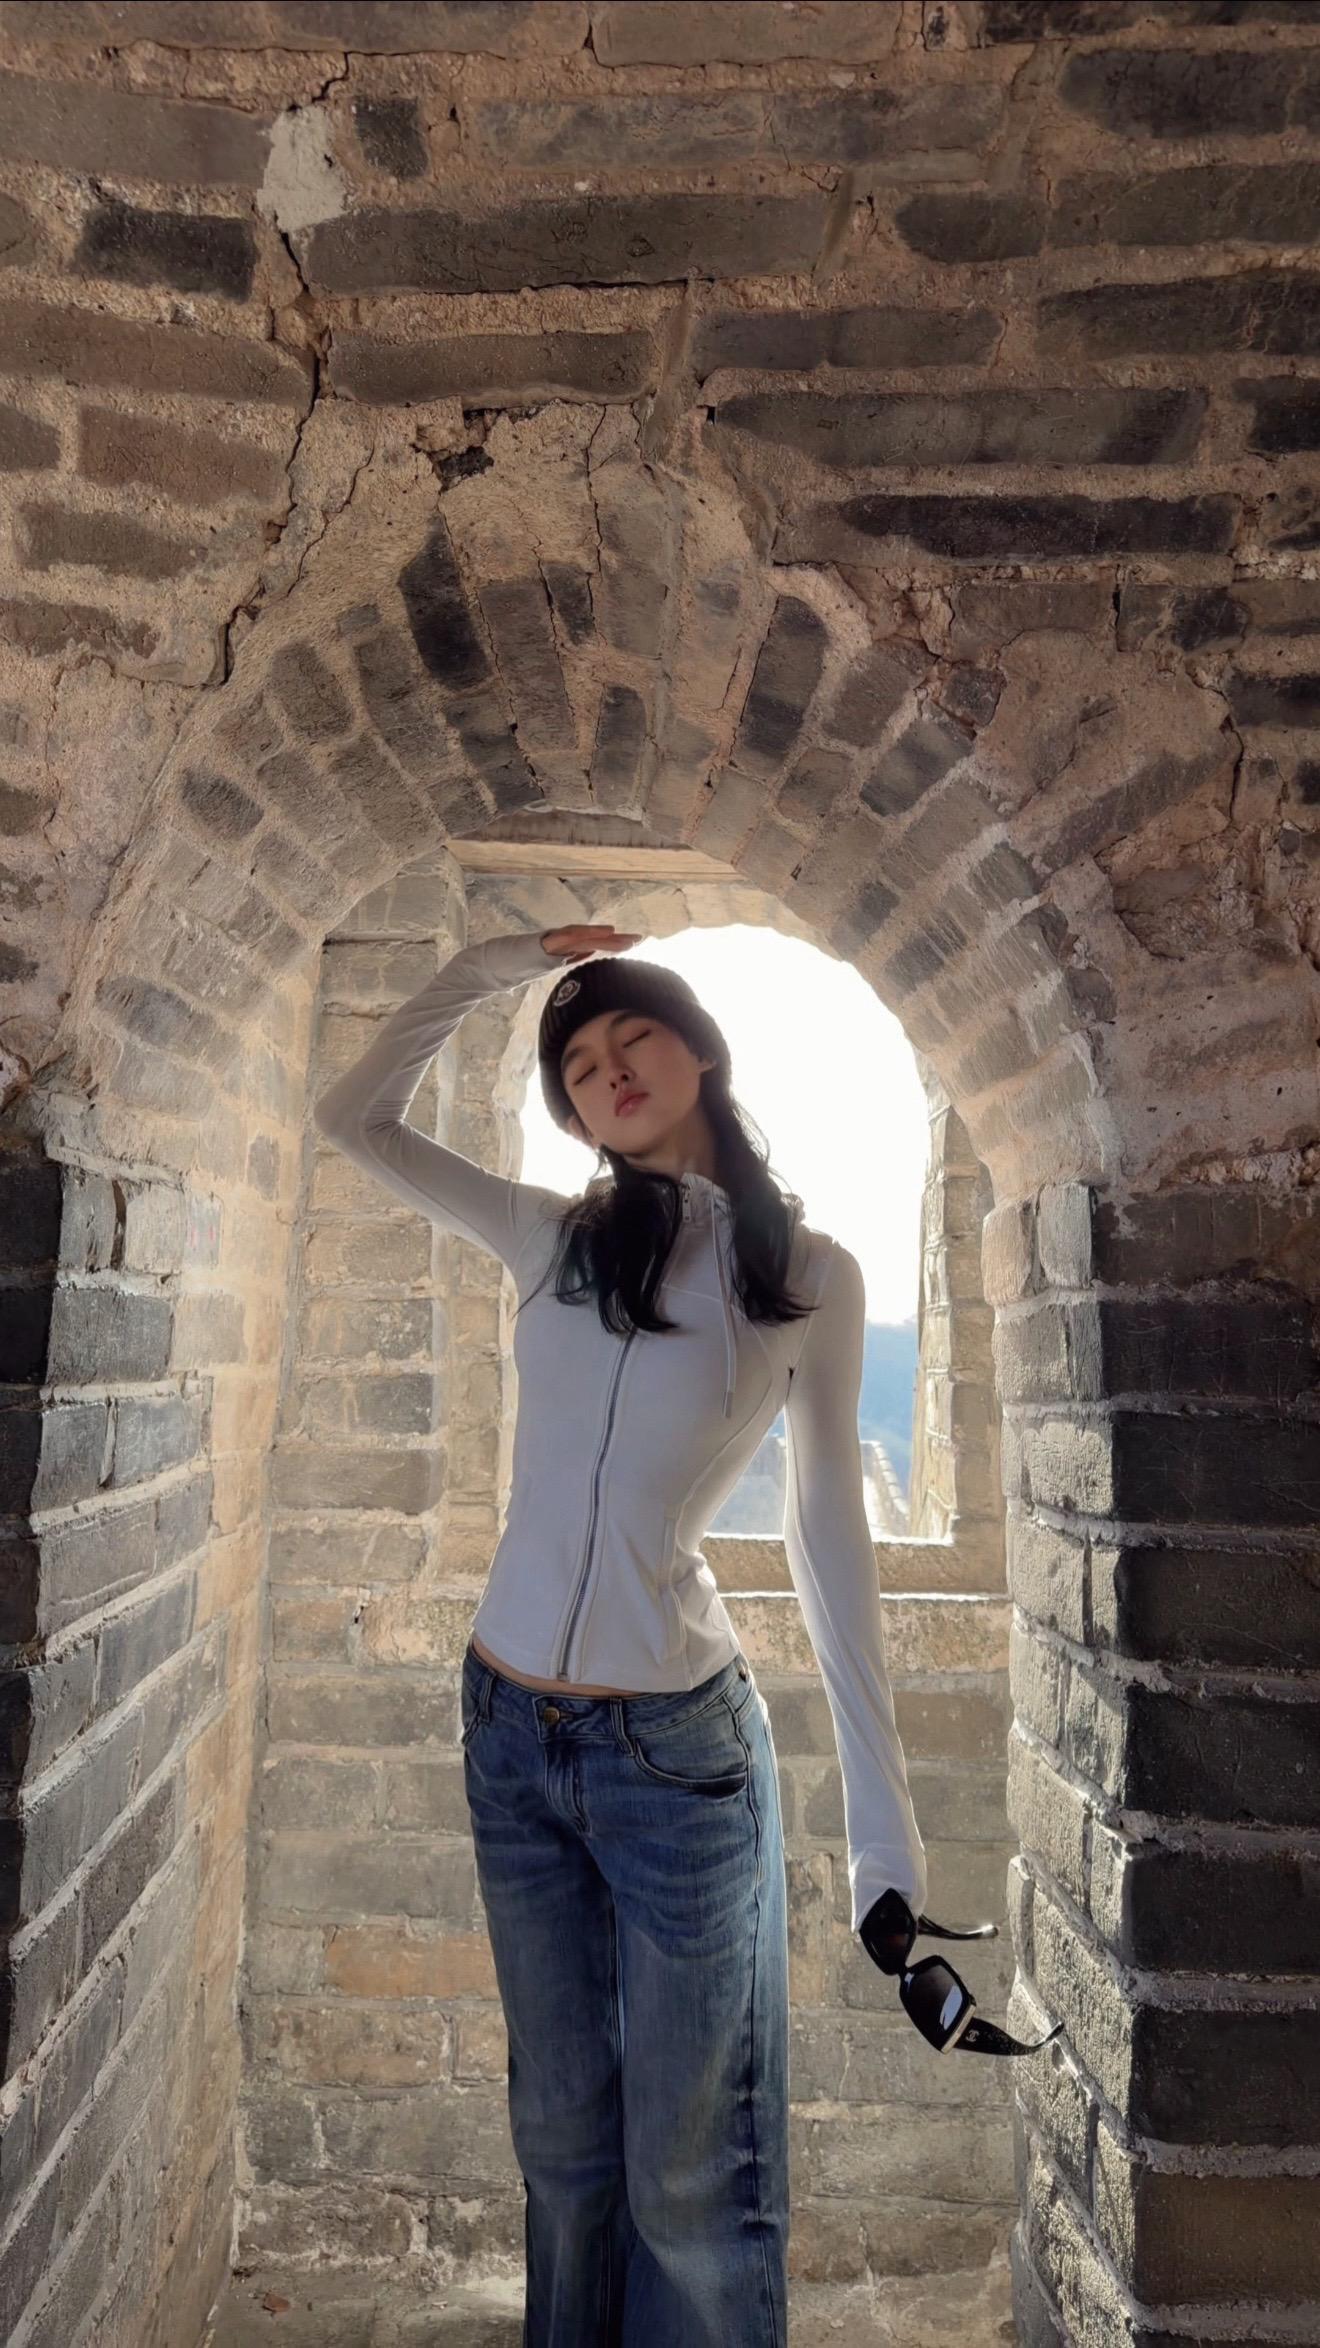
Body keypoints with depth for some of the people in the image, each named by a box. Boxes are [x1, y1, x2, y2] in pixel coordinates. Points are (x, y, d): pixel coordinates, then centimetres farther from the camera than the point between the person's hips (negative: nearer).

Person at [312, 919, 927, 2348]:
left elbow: (829, 1536, -2)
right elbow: (353, 1118, 12)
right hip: (509, 1734, 3)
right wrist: (498, 961, 8)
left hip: (678, 1748, -3)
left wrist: (884, 1824, -4)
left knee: (688, 2177, 10)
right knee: (562, 2141, 19)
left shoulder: (807, 1272, -4)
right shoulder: (552, 1239, 4)